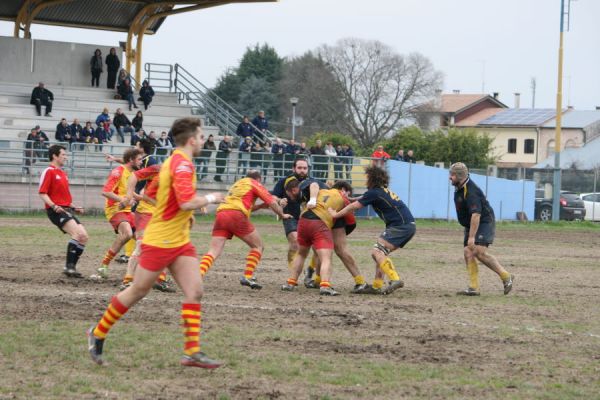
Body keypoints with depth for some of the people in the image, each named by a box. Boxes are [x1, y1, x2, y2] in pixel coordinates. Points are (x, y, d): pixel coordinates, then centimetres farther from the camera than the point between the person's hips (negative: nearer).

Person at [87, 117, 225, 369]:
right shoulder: (182, 165, -18)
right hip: (160, 241, -9)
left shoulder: (174, 162, 13)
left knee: (194, 291, -4)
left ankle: (192, 352, -6)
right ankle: (98, 333, 19)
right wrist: (209, 199, -13)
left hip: (180, 242, 9)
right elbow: (187, 202, -30)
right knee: (138, 292, 3)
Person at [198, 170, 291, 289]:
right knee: (258, 246, 13)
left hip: (220, 213, 6)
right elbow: (272, 203, 8)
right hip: (237, 216, -6)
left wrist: (261, 206, 42)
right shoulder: (255, 184, 14)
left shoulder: (238, 184, 35)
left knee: (214, 251, -4)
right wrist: (282, 215, 24)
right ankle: (248, 277, 2)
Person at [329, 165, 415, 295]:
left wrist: (336, 214, 4)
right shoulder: (382, 191, 20)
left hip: (401, 225, -10)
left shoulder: (374, 193, -8)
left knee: (377, 251, -16)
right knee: (380, 252, 14)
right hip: (409, 225, 10)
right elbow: (360, 199, 31)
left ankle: (395, 279, -30)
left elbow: (354, 206, -5)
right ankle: (376, 286, 10)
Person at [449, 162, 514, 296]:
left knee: (479, 251, -22)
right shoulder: (459, 188, 8)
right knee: (468, 252, -2)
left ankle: (506, 277, -11)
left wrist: (471, 236, -35)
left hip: (484, 223, -10)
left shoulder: (470, 192, -24)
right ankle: (474, 288, -3)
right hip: (471, 225, 10)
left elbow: (476, 215, -32)